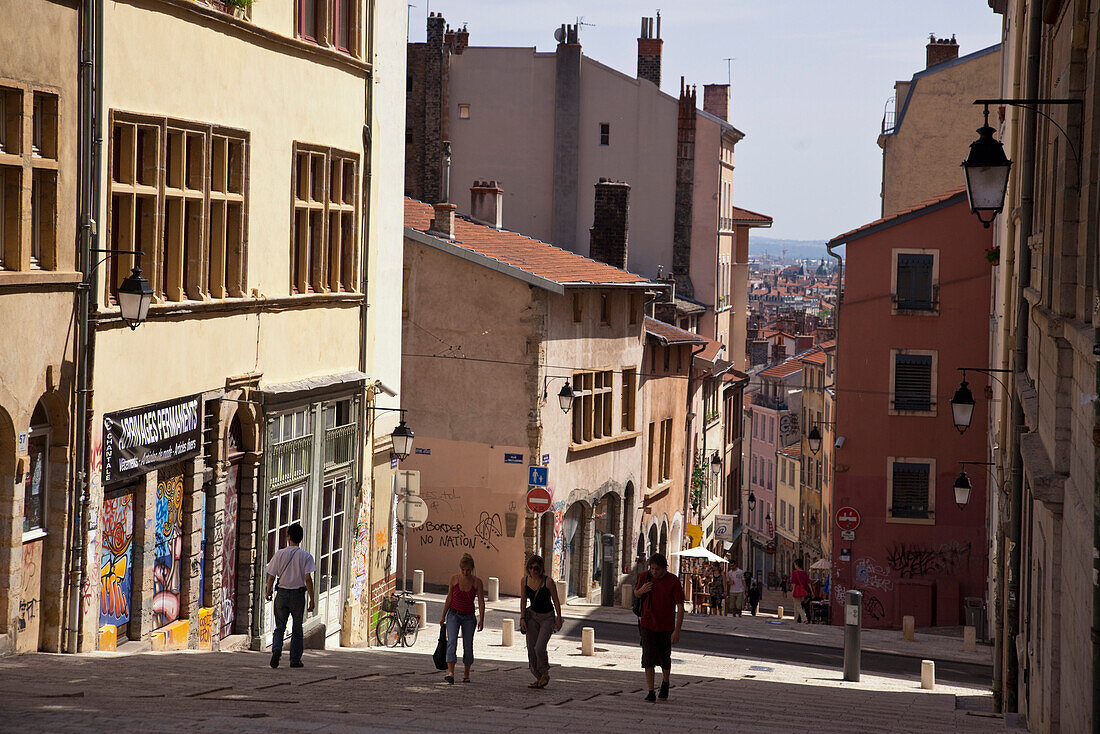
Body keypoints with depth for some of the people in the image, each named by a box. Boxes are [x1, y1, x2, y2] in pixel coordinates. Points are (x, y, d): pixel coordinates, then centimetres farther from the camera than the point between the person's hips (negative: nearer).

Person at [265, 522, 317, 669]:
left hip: (282, 593, 1)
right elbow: (308, 578, -11)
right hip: (298, 594, -1)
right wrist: (312, 599, -9)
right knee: (297, 628, 12)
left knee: (280, 627, 7)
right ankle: (295, 660, 14)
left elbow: (271, 576, 1)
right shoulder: (305, 556, -5)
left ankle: (276, 649, -20)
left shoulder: (280, 554, -1)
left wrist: (268, 592, 18)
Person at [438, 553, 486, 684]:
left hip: (469, 617, 0)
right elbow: (449, 598, 6)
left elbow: (481, 602, -4)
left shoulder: (477, 582, -5)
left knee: (468, 646, 3)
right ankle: (450, 673, -27)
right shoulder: (454, 578, -3)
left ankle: (466, 674, 20)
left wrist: (481, 620, -12)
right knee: (452, 642, -17)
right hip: (454, 615, 0)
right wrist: (443, 616, 8)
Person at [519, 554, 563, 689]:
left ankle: (545, 674, 7)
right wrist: (522, 618, 1)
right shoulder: (525, 580, -5)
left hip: (547, 617, -5)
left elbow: (556, 601, -9)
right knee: (531, 648, 0)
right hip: (533, 616, 5)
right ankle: (539, 679, 12)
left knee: (539, 647, -18)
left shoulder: (548, 581, -18)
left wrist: (559, 619, -4)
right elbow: (523, 600, 6)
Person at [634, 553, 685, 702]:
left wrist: (677, 630, -17)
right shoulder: (645, 577, -3)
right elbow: (636, 593, 17)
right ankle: (651, 692, -5)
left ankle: (665, 683, 38)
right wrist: (641, 590, -10)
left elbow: (680, 607, -12)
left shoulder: (673, 581, -13)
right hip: (648, 625, 1)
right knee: (648, 659, -9)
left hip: (666, 627, -1)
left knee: (664, 659, 10)